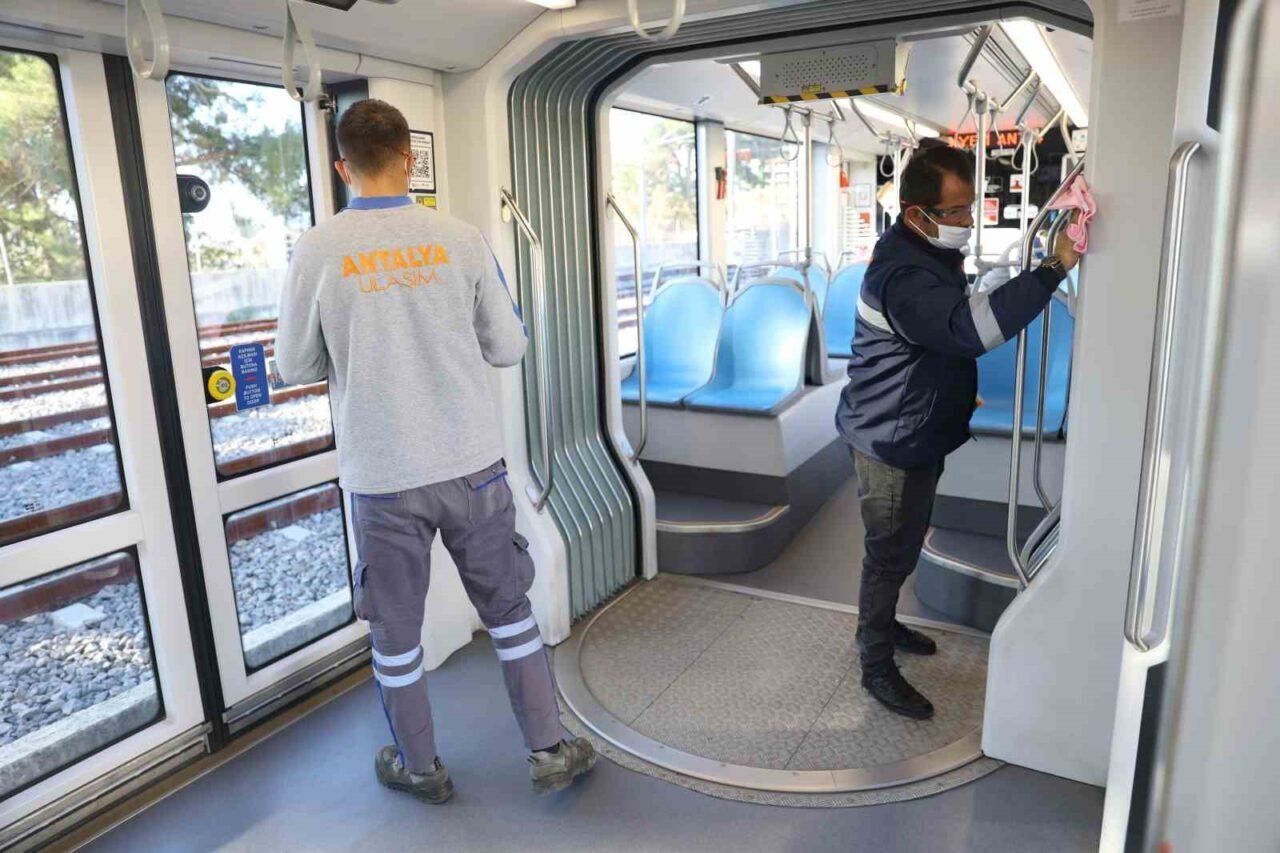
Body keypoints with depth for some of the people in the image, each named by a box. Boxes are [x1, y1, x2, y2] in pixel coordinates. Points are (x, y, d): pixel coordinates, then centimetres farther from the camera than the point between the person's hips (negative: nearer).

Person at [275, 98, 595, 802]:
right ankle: (550, 750, 27)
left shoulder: (318, 250, -7)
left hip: (381, 479, -1)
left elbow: (295, 366, 3)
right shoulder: (459, 240, -5)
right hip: (472, 465, 1)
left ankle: (419, 766, 35)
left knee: (395, 632, 18)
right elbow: (509, 348, 2)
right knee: (509, 609, 17)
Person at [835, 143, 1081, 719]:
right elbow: (972, 326, -45)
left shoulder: (933, 250, 6)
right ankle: (876, 666, 21)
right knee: (890, 553, 4)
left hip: (919, 431, 10)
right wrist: (1055, 268, -43)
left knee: (902, 545, 23)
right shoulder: (902, 275, -29)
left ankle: (880, 624, 44)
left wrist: (960, 389, 21)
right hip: (891, 440, -10)